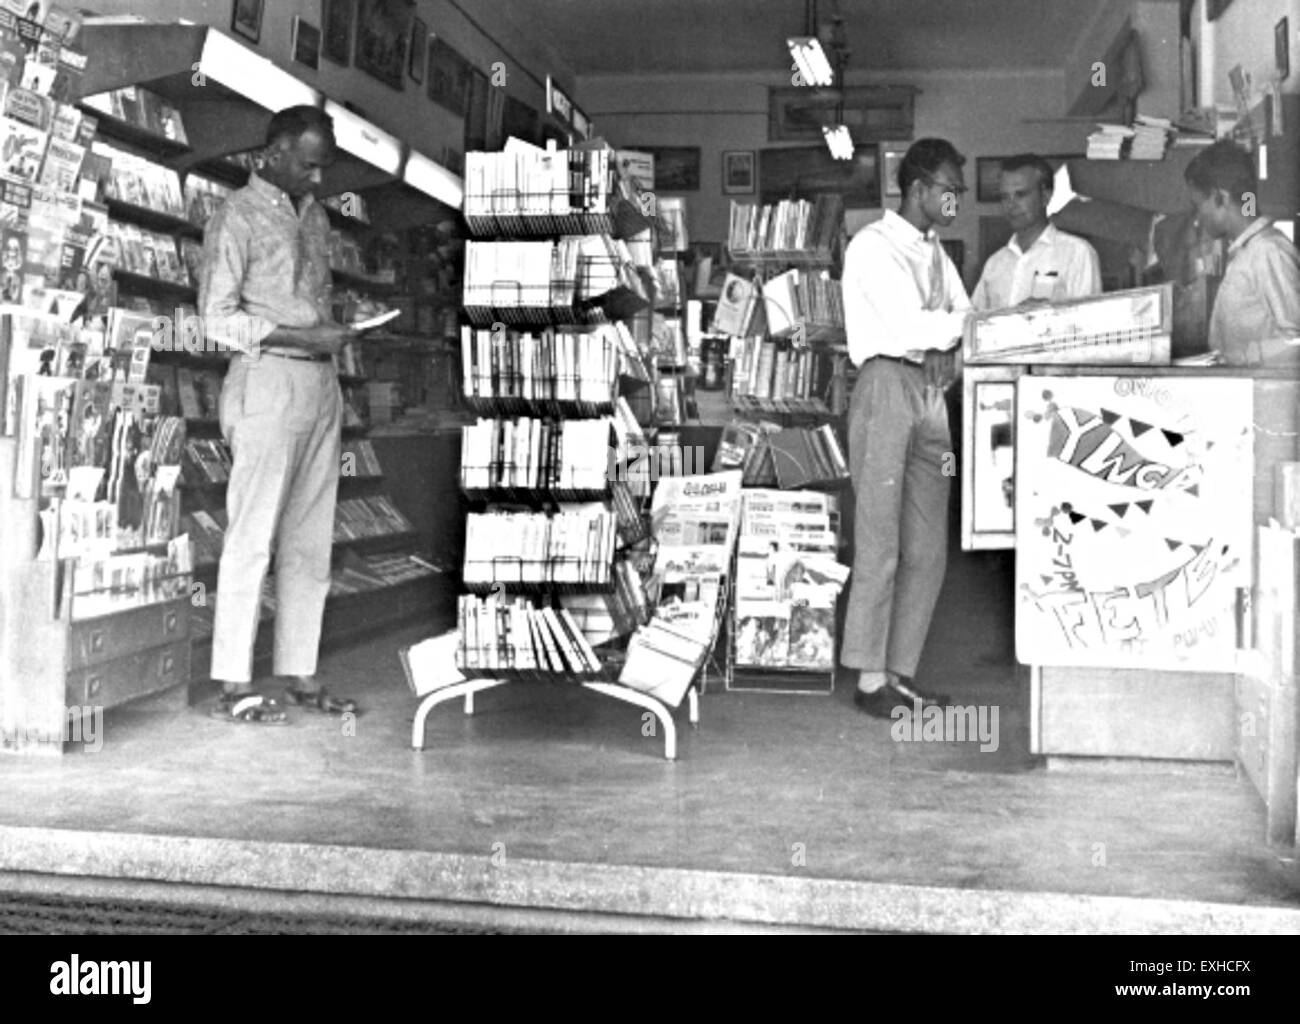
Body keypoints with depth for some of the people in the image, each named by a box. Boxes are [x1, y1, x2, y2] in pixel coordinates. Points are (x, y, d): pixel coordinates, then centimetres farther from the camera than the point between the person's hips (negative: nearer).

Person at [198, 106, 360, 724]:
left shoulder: (315, 215, 18)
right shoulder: (238, 217, -4)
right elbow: (217, 316, -10)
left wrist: (334, 332, 4)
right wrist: (302, 337, -15)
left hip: (321, 383, 7)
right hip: (269, 381, -7)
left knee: (311, 542, 7)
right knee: (253, 536, -6)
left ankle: (300, 675, 14)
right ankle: (234, 685, 0)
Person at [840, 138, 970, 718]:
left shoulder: (935, 251, 22)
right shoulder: (873, 246, -3)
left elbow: (963, 319, 15)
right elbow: (908, 326, -14)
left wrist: (947, 348, -5)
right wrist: (960, 323, -7)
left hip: (930, 393, 8)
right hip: (887, 386, -8)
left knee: (929, 549, 5)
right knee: (880, 544, -8)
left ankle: (901, 673, 12)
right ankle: (870, 680, -3)